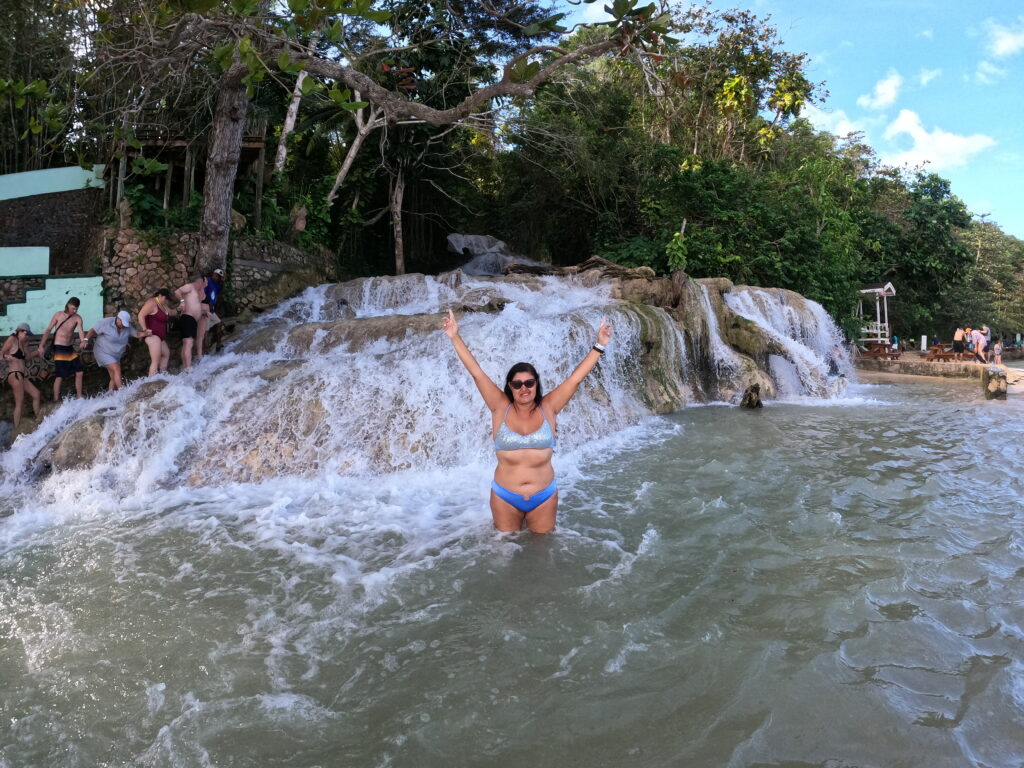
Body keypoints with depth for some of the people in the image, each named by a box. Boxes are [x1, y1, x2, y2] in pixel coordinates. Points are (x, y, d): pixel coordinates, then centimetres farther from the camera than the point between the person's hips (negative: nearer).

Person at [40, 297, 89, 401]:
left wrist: (83, 340, -38)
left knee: (79, 372, 5)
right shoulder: (58, 315, -4)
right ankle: (56, 400, -4)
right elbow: (48, 330, -1)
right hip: (59, 349, -4)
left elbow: (81, 331, -16)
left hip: (70, 349, 4)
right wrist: (42, 345, -9)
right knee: (59, 376, -10)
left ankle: (79, 398, 16)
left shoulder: (77, 318, 0)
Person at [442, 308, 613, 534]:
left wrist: (599, 346, -12)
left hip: (544, 497, 0)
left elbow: (576, 378, -8)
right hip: (505, 498, 0)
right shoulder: (501, 408, -6)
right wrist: (455, 337, -11)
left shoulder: (547, 408, -5)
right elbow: (476, 372, -9)